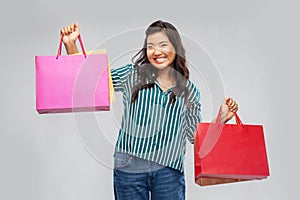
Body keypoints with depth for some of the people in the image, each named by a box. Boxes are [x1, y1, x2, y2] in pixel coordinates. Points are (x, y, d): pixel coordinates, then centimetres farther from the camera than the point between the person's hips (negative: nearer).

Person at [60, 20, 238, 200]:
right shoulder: (132, 75, 2)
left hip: (169, 172, 1)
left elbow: (195, 135, 11)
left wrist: (221, 118, -1)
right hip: (129, 167, -1)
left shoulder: (189, 90, 6)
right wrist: (71, 44, -7)